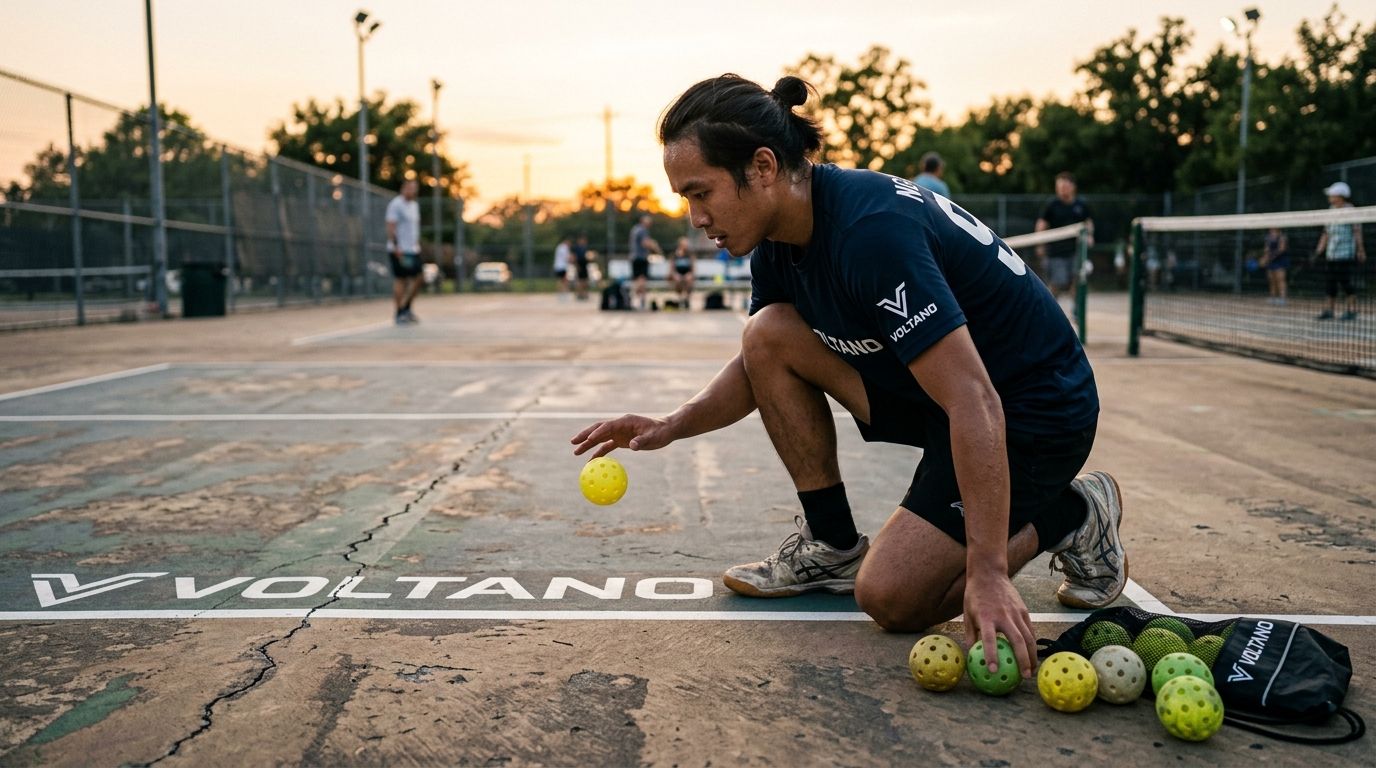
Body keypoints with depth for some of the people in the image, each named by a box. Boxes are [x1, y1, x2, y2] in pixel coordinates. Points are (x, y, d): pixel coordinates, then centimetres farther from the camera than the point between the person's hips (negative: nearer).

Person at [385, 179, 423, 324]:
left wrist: (417, 244, 16)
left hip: (413, 250, 8)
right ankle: (400, 313, 1)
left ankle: (406, 308, 20)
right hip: (400, 251, -8)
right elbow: (391, 227, -16)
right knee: (400, 280, -4)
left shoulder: (415, 205, 17)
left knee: (417, 279, 6)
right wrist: (396, 247, -22)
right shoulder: (396, 204, -9)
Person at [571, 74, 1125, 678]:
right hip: (930, 385, 8)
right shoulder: (778, 237, -3)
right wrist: (672, 426, -6)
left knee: (890, 598, -15)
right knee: (769, 335, -6)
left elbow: (975, 406, -35)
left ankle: (1066, 518, 7)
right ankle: (833, 546, 5)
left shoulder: (871, 231, -32)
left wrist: (988, 573, -36)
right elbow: (756, 368, 11)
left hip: (1037, 413, -8)